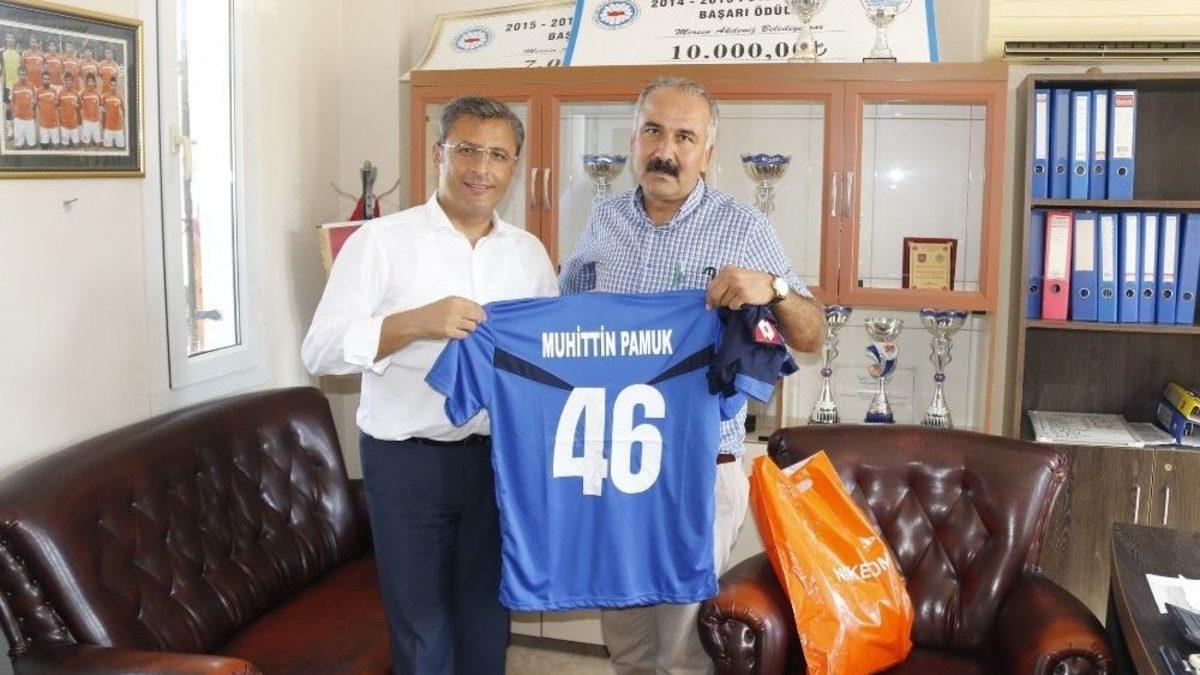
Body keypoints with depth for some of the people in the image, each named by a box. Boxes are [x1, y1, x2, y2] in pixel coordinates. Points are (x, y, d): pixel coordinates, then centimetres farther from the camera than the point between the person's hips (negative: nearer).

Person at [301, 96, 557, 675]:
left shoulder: (530, 253, 8)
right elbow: (319, 351, -12)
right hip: (407, 461, -3)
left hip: (501, 458, 4)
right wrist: (415, 323, -25)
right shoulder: (381, 241, -5)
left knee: (487, 623, 17)